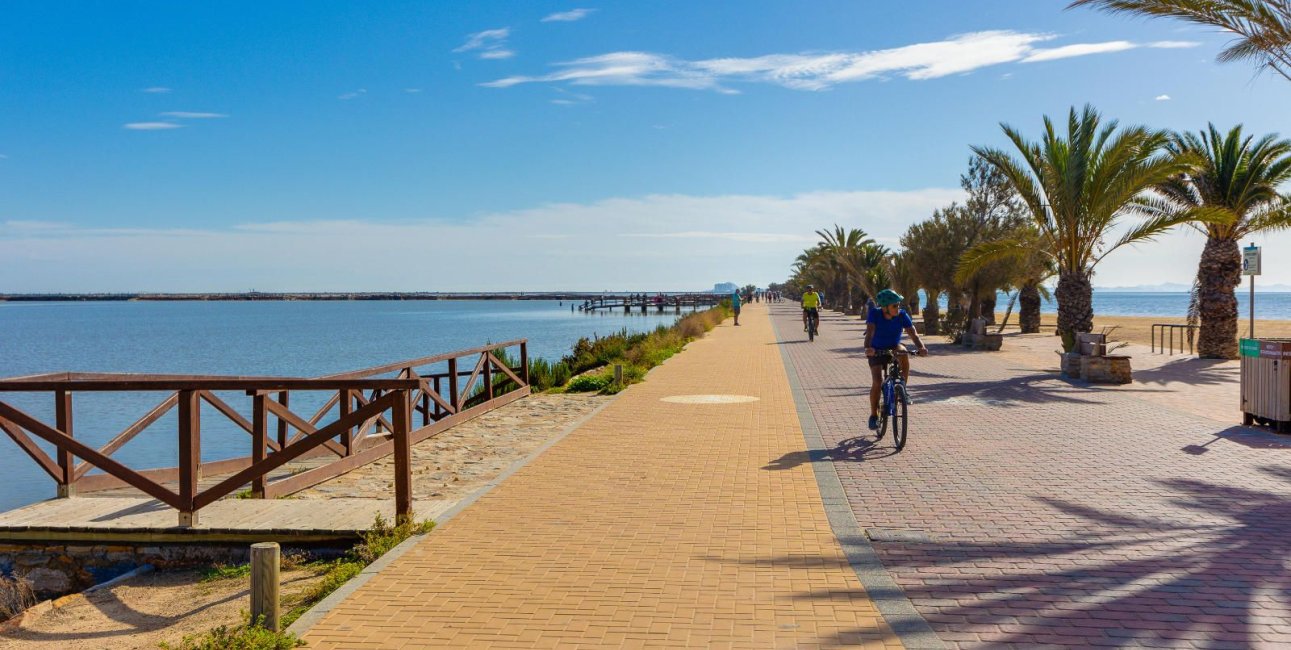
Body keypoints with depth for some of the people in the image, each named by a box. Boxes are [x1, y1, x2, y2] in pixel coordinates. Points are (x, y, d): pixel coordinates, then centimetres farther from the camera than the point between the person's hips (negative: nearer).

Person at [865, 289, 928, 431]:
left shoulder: (902, 315, -18)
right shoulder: (875, 314, -22)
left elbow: (913, 334, -25)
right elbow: (870, 332, -36)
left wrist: (921, 347, -45)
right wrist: (868, 348, -55)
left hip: (893, 349, 2)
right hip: (877, 351, -2)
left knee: (903, 352, -34)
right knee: (877, 382, -18)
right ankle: (873, 415, 1)